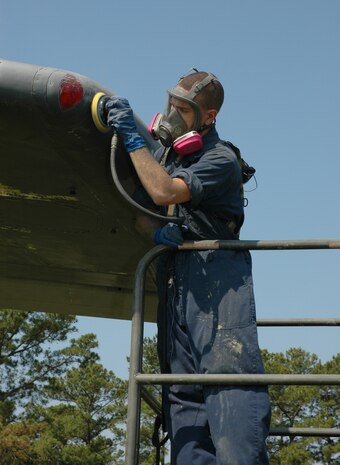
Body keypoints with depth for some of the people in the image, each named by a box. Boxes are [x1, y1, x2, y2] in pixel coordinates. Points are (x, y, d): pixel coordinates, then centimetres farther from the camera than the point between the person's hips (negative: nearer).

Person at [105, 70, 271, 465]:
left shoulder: (220, 159, -4)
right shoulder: (165, 151, 20)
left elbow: (164, 192, -18)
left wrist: (131, 136, -13)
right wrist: (155, 231, -6)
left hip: (215, 272, -7)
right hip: (174, 278, 7)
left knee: (226, 364, -19)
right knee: (181, 383, 0)